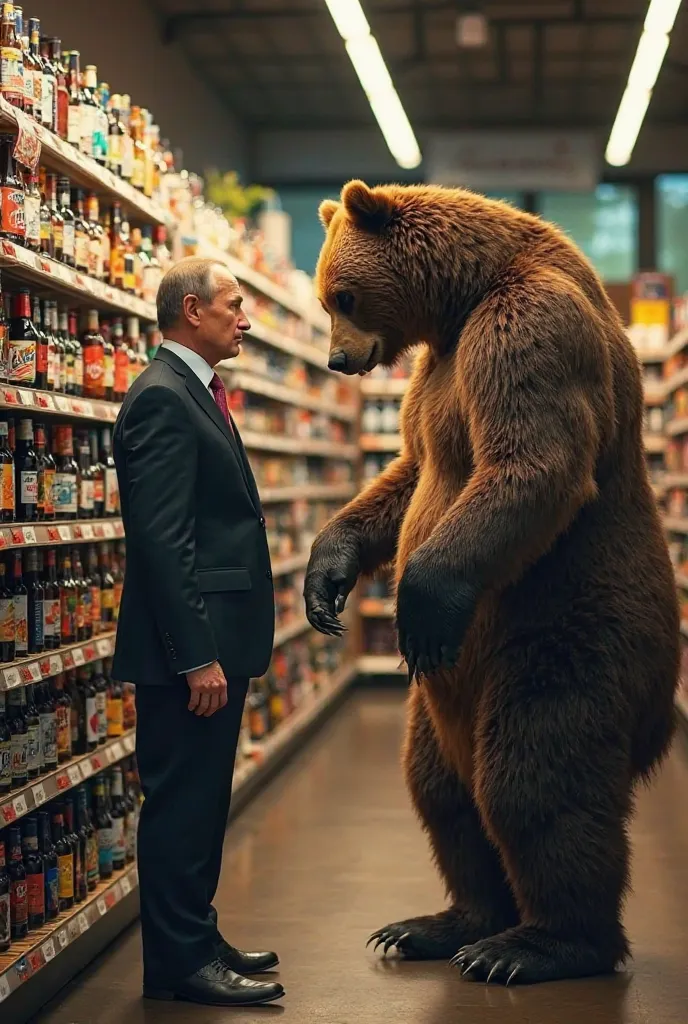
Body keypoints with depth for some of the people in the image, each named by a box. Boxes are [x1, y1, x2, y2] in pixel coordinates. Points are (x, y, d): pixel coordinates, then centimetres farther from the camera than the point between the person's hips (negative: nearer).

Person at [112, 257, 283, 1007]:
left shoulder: (194, 393, 16)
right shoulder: (163, 398, -15)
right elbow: (161, 539, -22)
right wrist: (197, 657, -23)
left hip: (214, 640, 10)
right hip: (189, 646, -10)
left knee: (201, 800, 17)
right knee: (182, 802, -2)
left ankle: (195, 940, 28)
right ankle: (179, 964, 8)